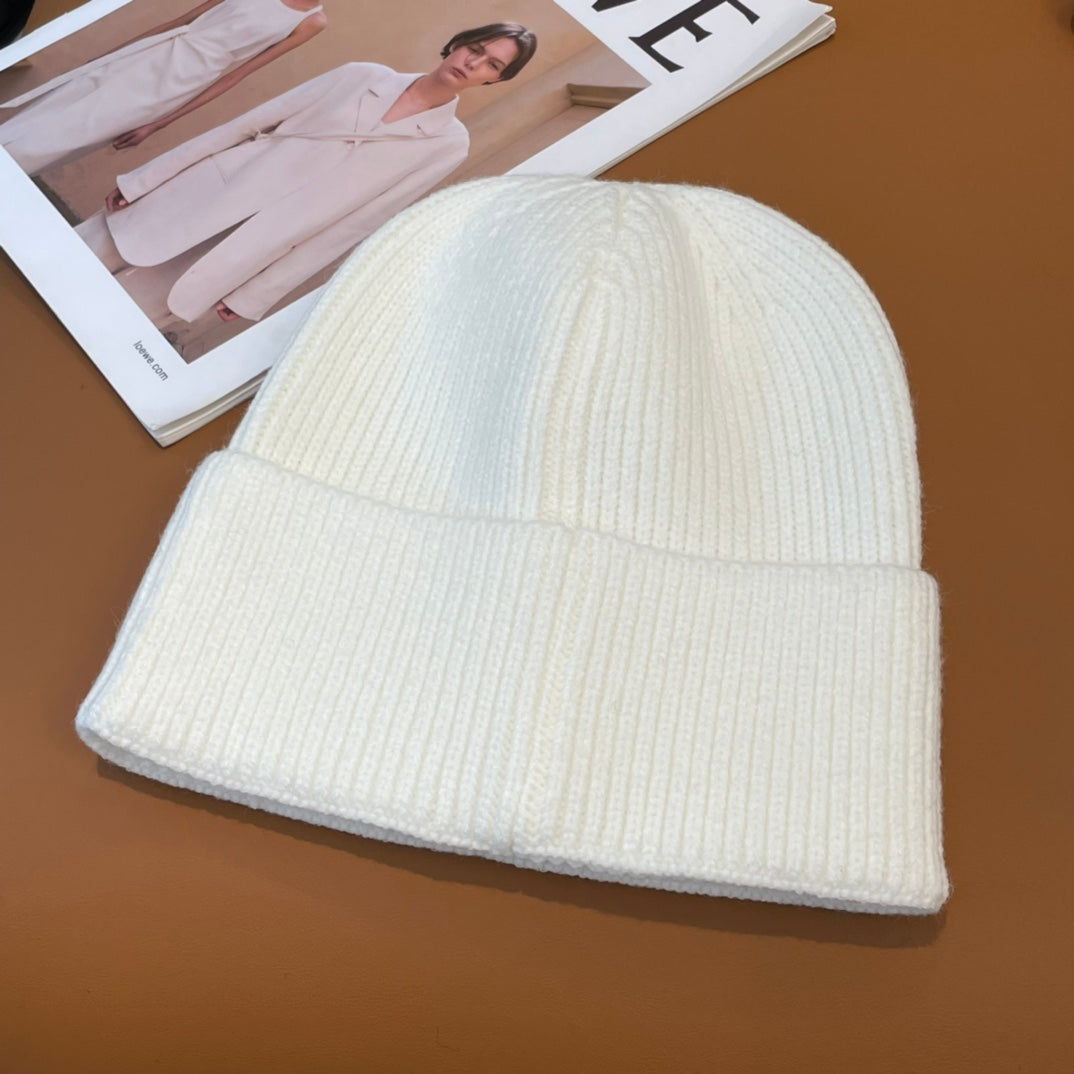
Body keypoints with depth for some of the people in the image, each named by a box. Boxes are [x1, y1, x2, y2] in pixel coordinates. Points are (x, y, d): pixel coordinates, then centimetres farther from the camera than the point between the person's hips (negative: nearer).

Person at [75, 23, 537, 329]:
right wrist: (140, 178, 5)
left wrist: (254, 295, -7)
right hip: (203, 191, 3)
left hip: (248, 247, -2)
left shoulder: (447, 143, -3)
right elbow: (251, 122, 5)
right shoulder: (364, 75, 4)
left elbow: (350, 224, -6)